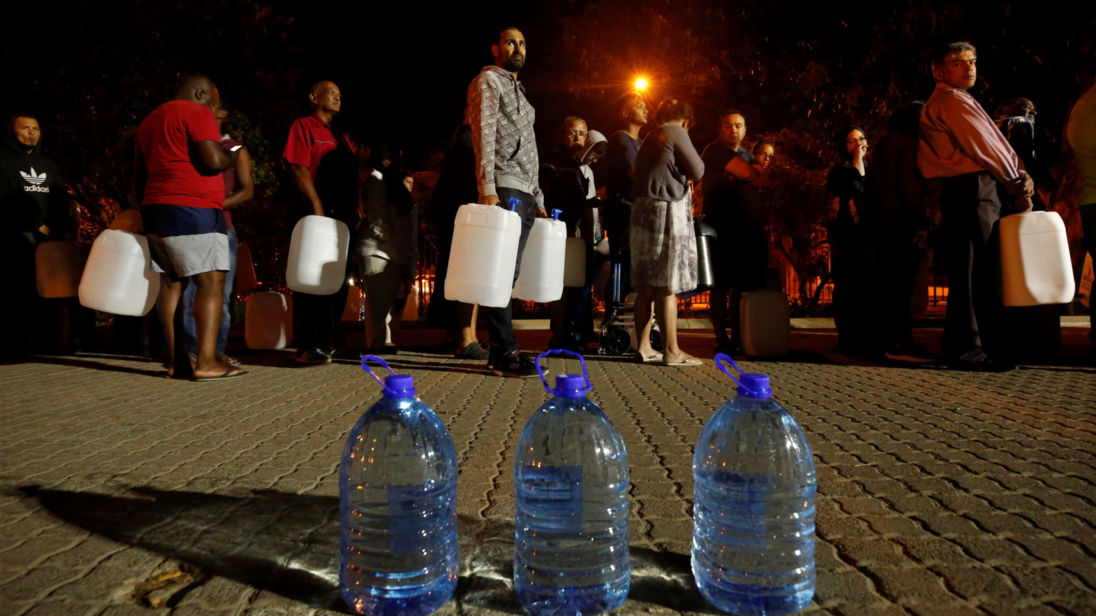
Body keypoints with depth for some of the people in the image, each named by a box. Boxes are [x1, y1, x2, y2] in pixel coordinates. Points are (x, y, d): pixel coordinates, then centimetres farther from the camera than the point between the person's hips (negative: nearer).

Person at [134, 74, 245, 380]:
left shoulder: (150, 120, 25)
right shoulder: (197, 114, -4)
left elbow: (139, 175, 29)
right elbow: (213, 160, -17)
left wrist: (146, 209, 35)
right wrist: (234, 156, 3)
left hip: (155, 208, 9)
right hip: (193, 210, -9)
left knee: (171, 283, 8)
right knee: (211, 282, -11)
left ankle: (175, 360, 7)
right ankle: (206, 361, -19)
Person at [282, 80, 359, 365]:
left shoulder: (341, 136, 24)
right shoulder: (303, 126, 2)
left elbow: (353, 177, 22)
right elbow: (298, 168, -10)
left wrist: (355, 212, 9)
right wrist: (317, 206, -18)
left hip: (342, 215, 8)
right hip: (312, 214, -7)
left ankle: (329, 342, 16)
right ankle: (307, 347, -4)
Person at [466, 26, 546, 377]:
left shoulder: (519, 90, 29)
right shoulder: (488, 80, 4)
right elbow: (484, 134, -9)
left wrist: (538, 199, 22)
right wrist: (487, 188, -20)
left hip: (525, 194, 8)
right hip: (504, 190, -8)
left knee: (508, 272, 5)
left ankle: (501, 351, 7)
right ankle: (505, 351, -10)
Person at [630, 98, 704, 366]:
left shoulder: (649, 138, 21)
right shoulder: (676, 133, -3)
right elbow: (697, 172, -5)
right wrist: (693, 155, 13)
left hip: (642, 212, 9)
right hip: (666, 212, -8)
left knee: (646, 286, 9)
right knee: (668, 287, -8)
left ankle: (643, 346, 12)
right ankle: (671, 351, -7)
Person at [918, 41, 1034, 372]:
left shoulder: (959, 101, 27)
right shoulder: (951, 101, -5)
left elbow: (994, 142, 19)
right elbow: (982, 147, -11)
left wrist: (1020, 175, 3)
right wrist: (1016, 184, -3)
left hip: (980, 191, 10)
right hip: (969, 190, -10)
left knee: (983, 270, 11)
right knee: (970, 270, -11)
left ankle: (983, 342, 17)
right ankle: (966, 349, -9)